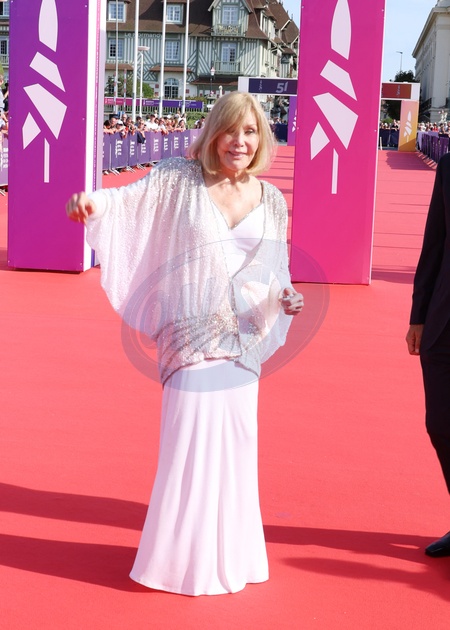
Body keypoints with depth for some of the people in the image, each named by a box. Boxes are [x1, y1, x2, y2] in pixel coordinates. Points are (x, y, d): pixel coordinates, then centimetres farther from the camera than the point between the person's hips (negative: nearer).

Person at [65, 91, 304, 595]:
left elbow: (275, 273, 15)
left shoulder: (271, 200, 9)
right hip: (192, 340, -3)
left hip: (242, 345, 3)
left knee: (235, 447, 9)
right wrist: (93, 201, -36)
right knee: (188, 445, -2)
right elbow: (130, 199, -16)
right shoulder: (180, 180, -2)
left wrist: (284, 299, -5)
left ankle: (230, 552, 27)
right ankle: (185, 556, 16)